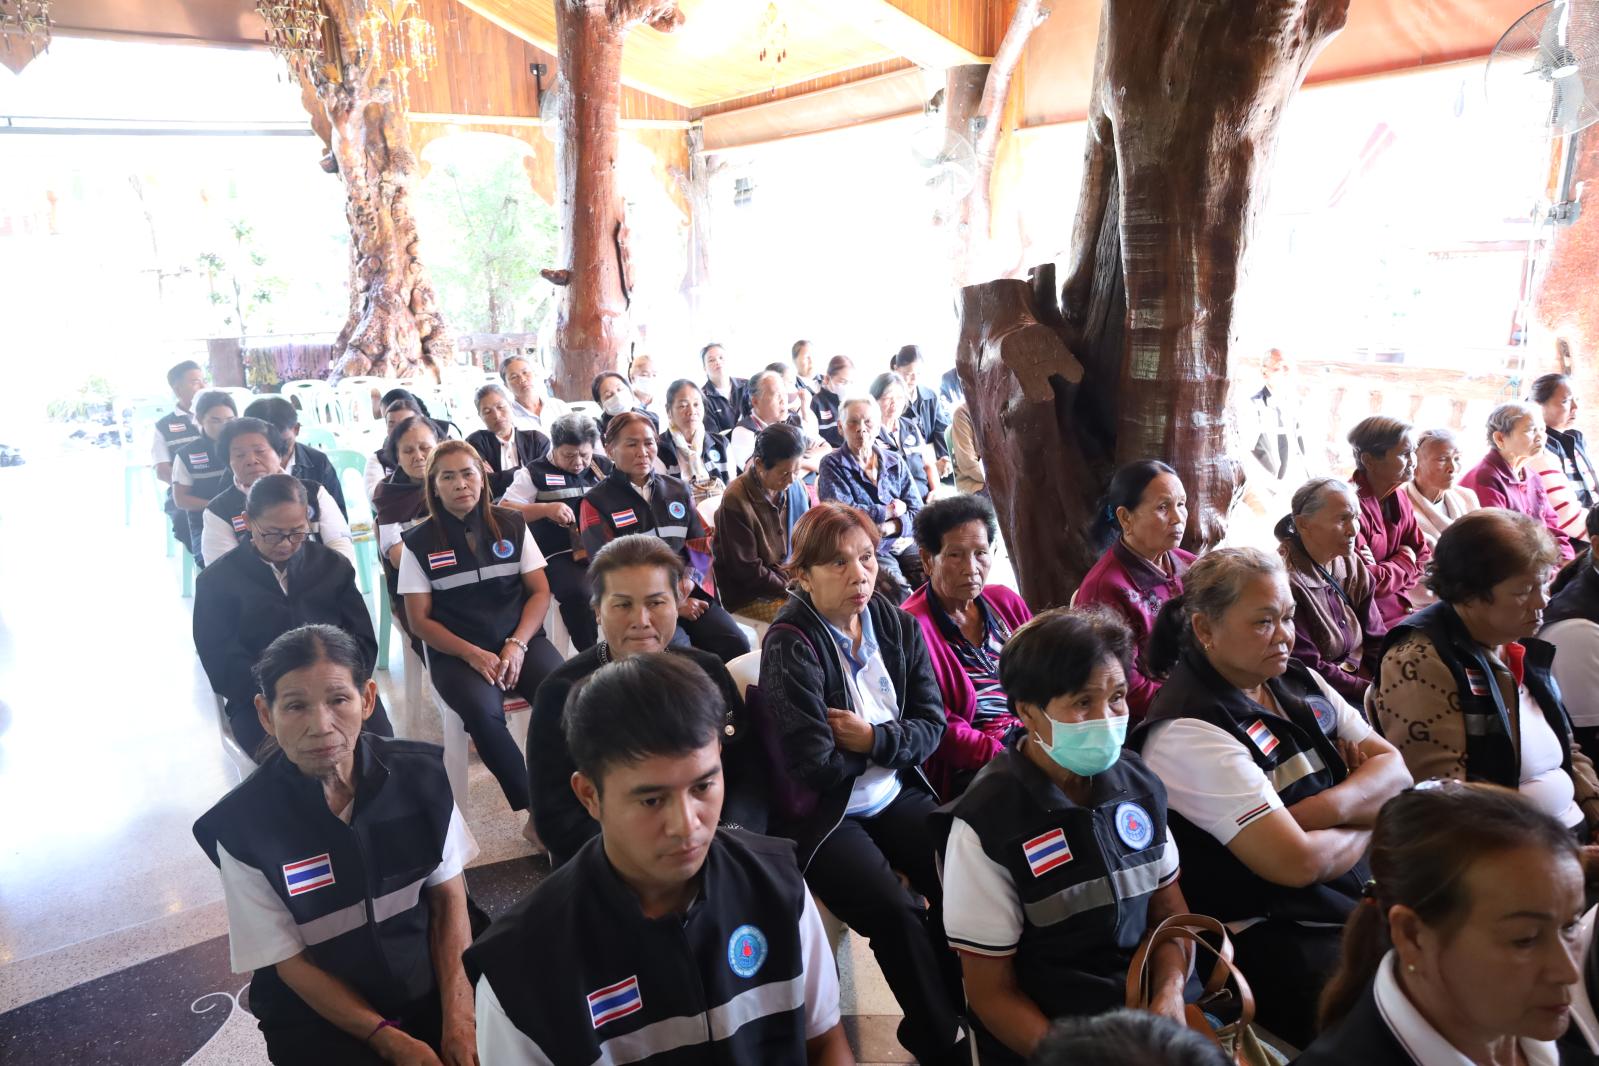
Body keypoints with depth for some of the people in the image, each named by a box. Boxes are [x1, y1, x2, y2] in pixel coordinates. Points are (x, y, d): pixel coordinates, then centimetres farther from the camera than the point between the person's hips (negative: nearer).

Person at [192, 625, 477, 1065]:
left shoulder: (420, 774, -11)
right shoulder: (242, 824, -16)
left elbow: (449, 896, -3)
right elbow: (289, 960, -8)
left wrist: (458, 1016, -13)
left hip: (431, 986, 2)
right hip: (319, 1018, -2)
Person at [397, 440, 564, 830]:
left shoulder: (512, 525, 7)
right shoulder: (419, 542, 2)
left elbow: (540, 592, 6)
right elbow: (419, 620, 1)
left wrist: (517, 644, -11)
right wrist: (472, 653, -14)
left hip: (519, 639, 2)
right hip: (454, 651, -1)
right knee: (482, 710, -33)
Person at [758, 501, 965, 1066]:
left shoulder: (897, 624, 1)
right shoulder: (790, 646, -17)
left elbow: (931, 722, 1)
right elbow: (817, 765, -22)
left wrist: (875, 739, -17)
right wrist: (888, 741, -9)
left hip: (898, 795, 5)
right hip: (823, 815, -5)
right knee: (898, 914, -25)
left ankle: (968, 1008, 7)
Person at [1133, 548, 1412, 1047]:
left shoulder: (1301, 683, 8)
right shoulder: (1186, 734, -18)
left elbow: (1393, 767, 5)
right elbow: (1298, 861, -20)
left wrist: (1324, 809, -14)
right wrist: (1368, 825, -2)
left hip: (1365, 896, 8)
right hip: (1275, 940, -8)